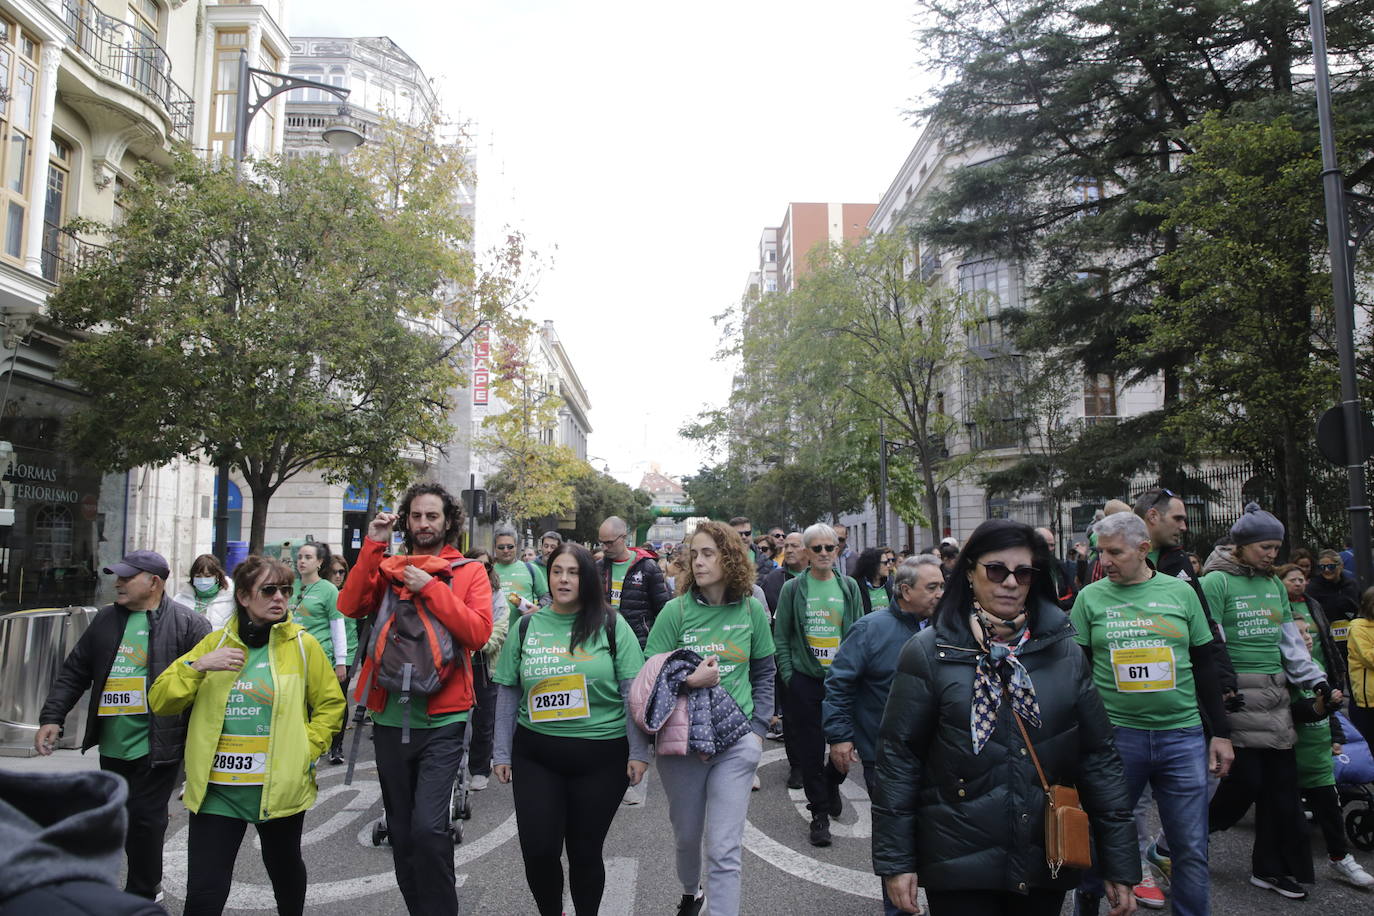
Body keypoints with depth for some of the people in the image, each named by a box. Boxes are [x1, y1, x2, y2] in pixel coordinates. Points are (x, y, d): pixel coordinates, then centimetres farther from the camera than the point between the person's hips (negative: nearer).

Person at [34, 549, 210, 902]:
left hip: (156, 747, -7)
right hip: (111, 745, 7)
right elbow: (74, 673, 14)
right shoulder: (106, 619, 9)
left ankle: (140, 896, 16)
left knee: (145, 820, -1)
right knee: (122, 819, 19)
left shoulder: (189, 624, -10)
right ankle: (150, 884, 39)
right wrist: (52, 717, 6)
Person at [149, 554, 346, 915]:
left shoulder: (303, 644, -3)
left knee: (284, 868, 19)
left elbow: (331, 704, 3)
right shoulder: (216, 642, 5)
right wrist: (198, 665, -13)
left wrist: (304, 750, -8)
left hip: (280, 786, -1)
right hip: (217, 789, 1)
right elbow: (160, 701, 2)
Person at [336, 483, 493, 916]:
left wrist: (431, 589, -16)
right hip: (390, 718, 4)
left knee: (428, 828, -16)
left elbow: (478, 633, -13)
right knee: (401, 832, 15)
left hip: (441, 720, -4)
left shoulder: (469, 572, 1)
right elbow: (350, 606, -8)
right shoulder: (386, 567, 9)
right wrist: (373, 546, -11)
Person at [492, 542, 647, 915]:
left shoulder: (611, 625, -3)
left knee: (585, 850, 8)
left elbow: (634, 692, -4)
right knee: (538, 850, 2)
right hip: (536, 754, 2)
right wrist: (502, 753, 7)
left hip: (601, 755, -2)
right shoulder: (527, 626, 4)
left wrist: (639, 751, -7)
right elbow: (508, 694, 8)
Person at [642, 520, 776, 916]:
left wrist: (757, 728, 2)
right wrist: (690, 681, -21)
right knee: (687, 834, 20)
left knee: (726, 850, -4)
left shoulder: (752, 609, -2)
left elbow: (763, 674, 9)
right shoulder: (675, 610, -8)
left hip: (736, 742, 0)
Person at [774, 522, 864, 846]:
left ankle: (831, 783, 36)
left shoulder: (849, 587, 6)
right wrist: (788, 675, -5)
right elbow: (781, 637, 2)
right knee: (810, 749, 3)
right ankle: (820, 813, 16)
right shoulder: (793, 589, 0)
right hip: (805, 678, -1)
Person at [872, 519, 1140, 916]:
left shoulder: (1065, 652, 4)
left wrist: (1121, 864, 4)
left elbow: (1099, 756, 6)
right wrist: (895, 861, -7)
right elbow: (898, 757, -5)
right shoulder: (928, 652, -6)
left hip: (1048, 865, 4)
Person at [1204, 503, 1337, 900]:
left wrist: (1318, 682, 9)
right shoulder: (1216, 581, -9)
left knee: (1282, 783, 7)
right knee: (1246, 779, -6)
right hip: (1237, 695, -7)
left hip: (1274, 695, 7)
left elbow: (1291, 642, 17)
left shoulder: (1275, 584, 13)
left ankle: (1272, 868, 20)